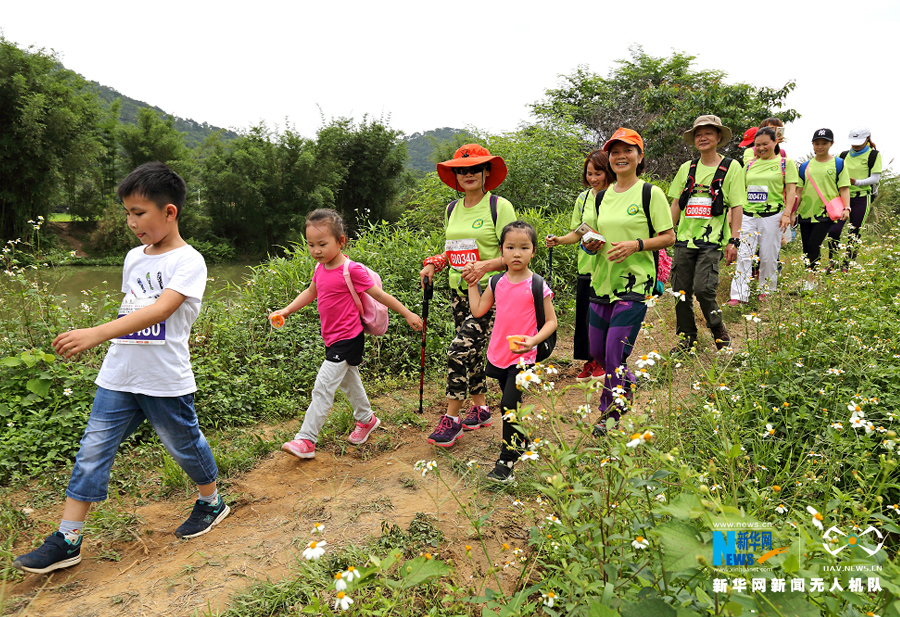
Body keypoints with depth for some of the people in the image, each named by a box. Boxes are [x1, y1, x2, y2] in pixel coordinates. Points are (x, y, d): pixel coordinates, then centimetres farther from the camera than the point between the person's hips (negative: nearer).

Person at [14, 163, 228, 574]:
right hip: (118, 377, 6)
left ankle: (211, 502, 36)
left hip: (165, 381, -6)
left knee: (184, 445, 12)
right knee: (92, 451, 6)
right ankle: (67, 540, 16)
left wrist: (96, 334, -37)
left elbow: (159, 311, -28)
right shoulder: (134, 258, 9)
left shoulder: (188, 261, -14)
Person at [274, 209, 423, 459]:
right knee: (349, 382, 23)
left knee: (323, 388, -7)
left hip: (347, 340, -8)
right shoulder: (320, 268, 3)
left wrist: (407, 314, -6)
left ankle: (305, 440, 0)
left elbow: (379, 295, -13)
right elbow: (310, 293, 21)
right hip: (333, 339, 8)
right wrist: (286, 311, 12)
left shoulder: (351, 270, -20)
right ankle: (366, 419, 44)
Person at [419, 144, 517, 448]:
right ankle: (480, 409, 30)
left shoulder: (499, 206, -8)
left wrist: (484, 266, -26)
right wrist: (432, 264, 3)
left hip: (488, 291, -7)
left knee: (459, 349, -13)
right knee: (472, 350, 13)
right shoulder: (452, 209, 12)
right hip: (459, 290, 7)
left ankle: (451, 419, -1)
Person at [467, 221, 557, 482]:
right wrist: (472, 284, 13)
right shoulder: (497, 283, 4)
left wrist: (533, 340, -22)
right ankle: (521, 441, 42)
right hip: (497, 355, 5)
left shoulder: (537, 286, -10)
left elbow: (551, 321, -7)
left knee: (509, 406, -9)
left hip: (522, 358, -5)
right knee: (510, 408, 19)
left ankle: (507, 461, 4)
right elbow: (478, 311, 12)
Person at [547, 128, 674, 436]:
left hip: (635, 283, -6)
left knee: (615, 351, -8)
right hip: (602, 282, 6)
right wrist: (589, 242, -2)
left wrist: (636, 245, -19)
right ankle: (627, 385, 41)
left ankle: (610, 414, 12)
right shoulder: (602, 196, 13)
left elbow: (669, 237, -4)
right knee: (597, 350, 11)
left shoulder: (650, 193, -4)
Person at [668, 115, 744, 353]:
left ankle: (720, 332, 9)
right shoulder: (687, 168, 13)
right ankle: (687, 337, 20)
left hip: (712, 240, -4)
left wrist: (734, 240, -7)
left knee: (703, 288, -16)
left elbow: (737, 207, -1)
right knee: (681, 290, 3)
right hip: (685, 239, 4)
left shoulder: (731, 167, 2)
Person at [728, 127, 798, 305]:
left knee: (768, 256, 3)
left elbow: (790, 190, -1)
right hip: (748, 216, 3)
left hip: (772, 216, -3)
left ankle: (767, 291, 20)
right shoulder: (750, 165, 15)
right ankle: (740, 295, -2)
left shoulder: (785, 163, 5)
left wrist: (787, 213, -11)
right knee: (743, 255, -5)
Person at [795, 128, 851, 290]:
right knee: (807, 247, 6)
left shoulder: (838, 164, 4)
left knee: (813, 245, -14)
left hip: (825, 213, -4)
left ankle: (810, 278, -5)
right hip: (806, 213, 4)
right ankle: (811, 279, 18)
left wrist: (846, 208, -12)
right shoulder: (805, 166, 11)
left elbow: (844, 188, 1)